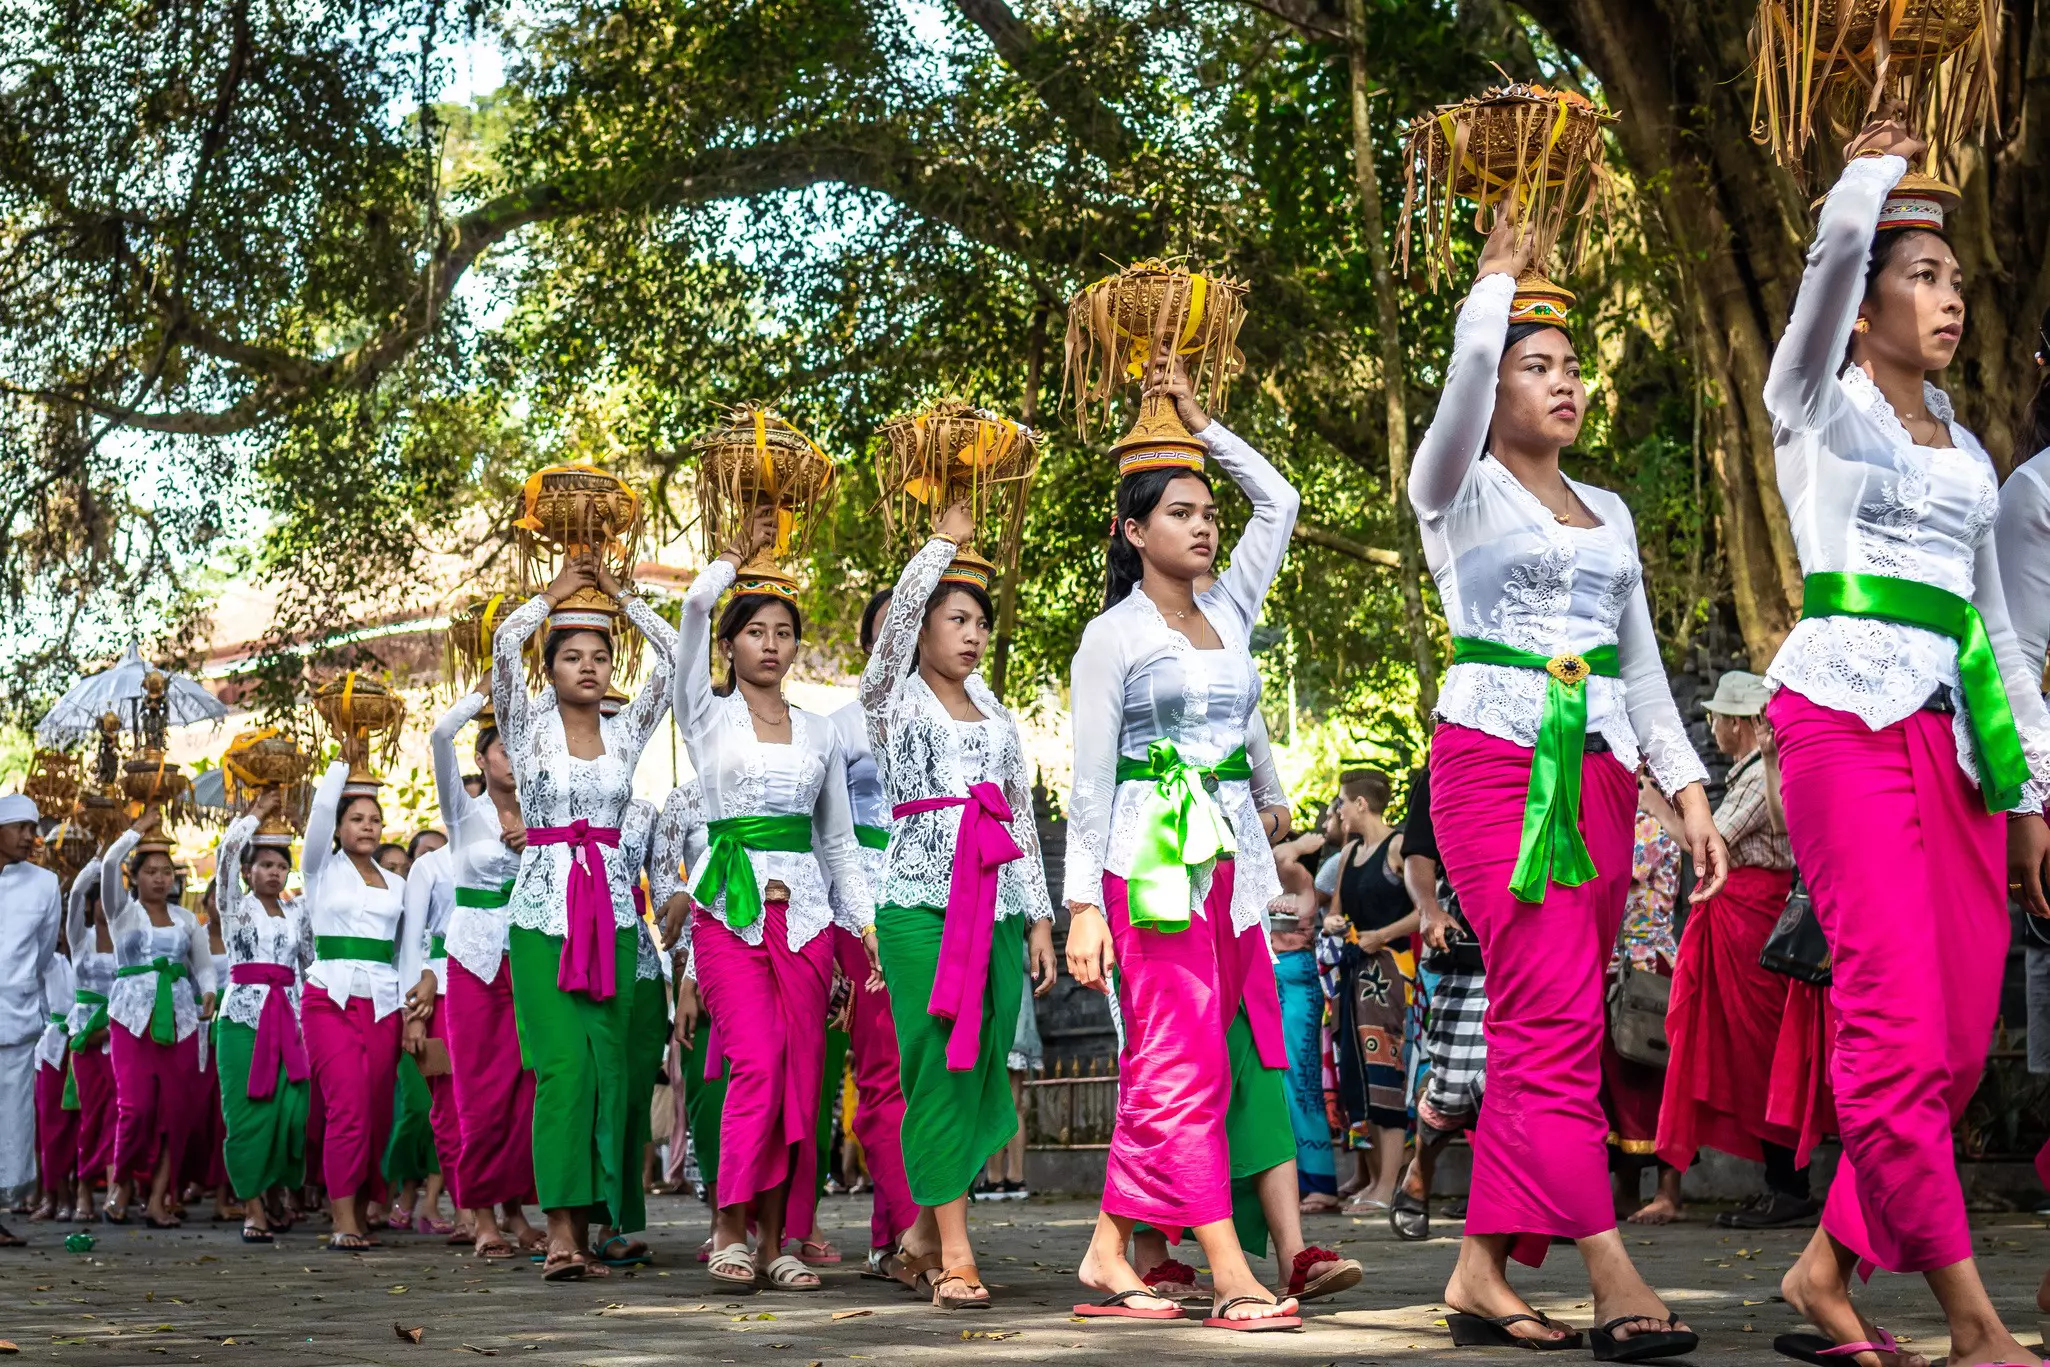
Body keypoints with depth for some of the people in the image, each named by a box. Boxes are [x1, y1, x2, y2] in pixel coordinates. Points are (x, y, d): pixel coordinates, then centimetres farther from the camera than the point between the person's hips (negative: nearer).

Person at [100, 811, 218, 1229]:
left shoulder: (186, 919, 15)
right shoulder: (122, 912, 7)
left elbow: (204, 964, 17)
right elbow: (109, 864, -9)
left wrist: (208, 993, -2)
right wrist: (138, 829, -3)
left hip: (179, 1018, 3)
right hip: (133, 1016, -3)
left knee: (177, 1108, -4)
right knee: (136, 1105, -13)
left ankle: (158, 1199, 2)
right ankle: (120, 1180, 12)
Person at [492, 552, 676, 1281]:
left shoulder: (626, 732, 11)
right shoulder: (528, 728, 4)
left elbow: (673, 654, 4)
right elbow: (504, 644, -10)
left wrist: (619, 595, 10)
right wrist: (556, 593, 3)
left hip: (610, 912, 3)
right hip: (544, 909, -3)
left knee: (607, 1066, -1)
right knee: (563, 1065, -12)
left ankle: (582, 1227, 4)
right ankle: (560, 1231, -14)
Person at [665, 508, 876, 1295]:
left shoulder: (820, 733, 15)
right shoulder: (708, 716, 6)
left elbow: (839, 837, 16)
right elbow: (697, 604, -5)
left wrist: (866, 921, 8)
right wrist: (742, 555, 11)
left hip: (804, 910, 3)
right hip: (729, 905, -3)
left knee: (799, 1077, -1)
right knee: (757, 1063, -18)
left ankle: (775, 1239, 4)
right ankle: (730, 1224, -8)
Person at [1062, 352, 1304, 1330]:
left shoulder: (1230, 611, 14)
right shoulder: (1113, 635, -2)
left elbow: (1279, 501, 21)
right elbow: (1089, 780, -5)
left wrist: (1200, 422, 15)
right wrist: (1083, 904, -10)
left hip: (1229, 860, 6)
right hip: (1151, 861, -6)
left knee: (1162, 1070, 5)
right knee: (1185, 1065, -9)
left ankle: (1109, 1259, 11)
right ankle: (1232, 1278, -11)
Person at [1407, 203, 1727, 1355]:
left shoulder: (1609, 512, 21)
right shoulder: (1460, 488, 5)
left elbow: (1642, 663, 19)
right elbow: (1468, 366, -16)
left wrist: (1689, 791, 11)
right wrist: (1499, 278, -1)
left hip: (1601, 773, 6)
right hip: (1497, 761, -6)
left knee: (1540, 1029, 2)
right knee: (1556, 1021, -14)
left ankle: (1485, 1274, 5)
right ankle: (1617, 1283, -18)